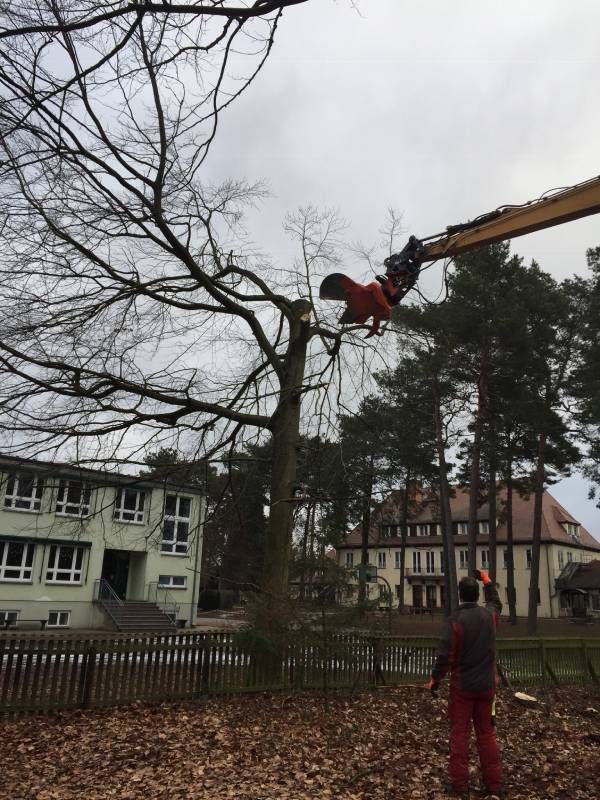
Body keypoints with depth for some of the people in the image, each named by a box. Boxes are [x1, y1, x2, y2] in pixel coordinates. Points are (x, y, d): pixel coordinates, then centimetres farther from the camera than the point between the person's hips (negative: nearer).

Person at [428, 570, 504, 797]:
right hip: (487, 685, 4)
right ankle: (494, 782, 17)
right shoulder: (489, 615, -4)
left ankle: (459, 782, 10)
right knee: (486, 732, 14)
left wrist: (435, 678, -3)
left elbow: (445, 655, -17)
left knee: (459, 733, 6)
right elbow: (496, 603, 22)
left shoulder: (455, 620, -17)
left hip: (462, 686, -4)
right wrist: (488, 582, 32)